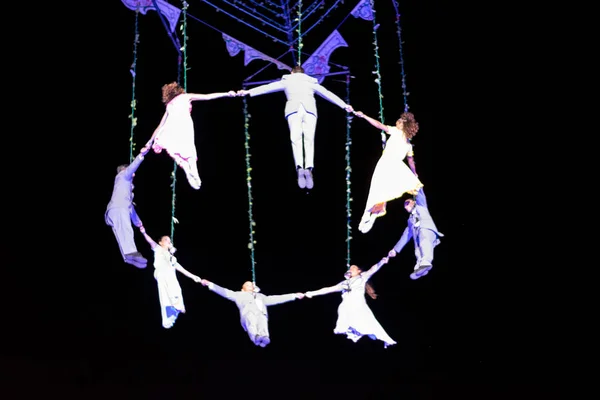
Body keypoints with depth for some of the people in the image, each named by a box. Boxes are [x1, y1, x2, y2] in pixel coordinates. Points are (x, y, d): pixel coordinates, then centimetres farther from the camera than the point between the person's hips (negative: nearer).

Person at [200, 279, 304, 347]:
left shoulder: (261, 296, 47)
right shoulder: (239, 295, 40)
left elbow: (277, 298, 43)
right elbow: (225, 292, 30)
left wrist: (294, 295, 39)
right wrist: (210, 284, 18)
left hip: (262, 314, 2)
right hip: (248, 313, -2)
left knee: (262, 321, -36)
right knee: (251, 321, -39)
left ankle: (264, 337, -68)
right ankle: (256, 337, -68)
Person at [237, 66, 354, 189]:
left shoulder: (286, 81, 29)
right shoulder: (311, 82, 32)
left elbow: (267, 87, 25)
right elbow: (328, 94, 34)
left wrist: (248, 92, 27)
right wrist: (344, 106, 39)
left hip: (293, 110, -1)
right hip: (310, 109, 1)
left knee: (296, 139, -10)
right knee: (309, 139, -7)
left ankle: (299, 167, -34)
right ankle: (309, 168, -31)